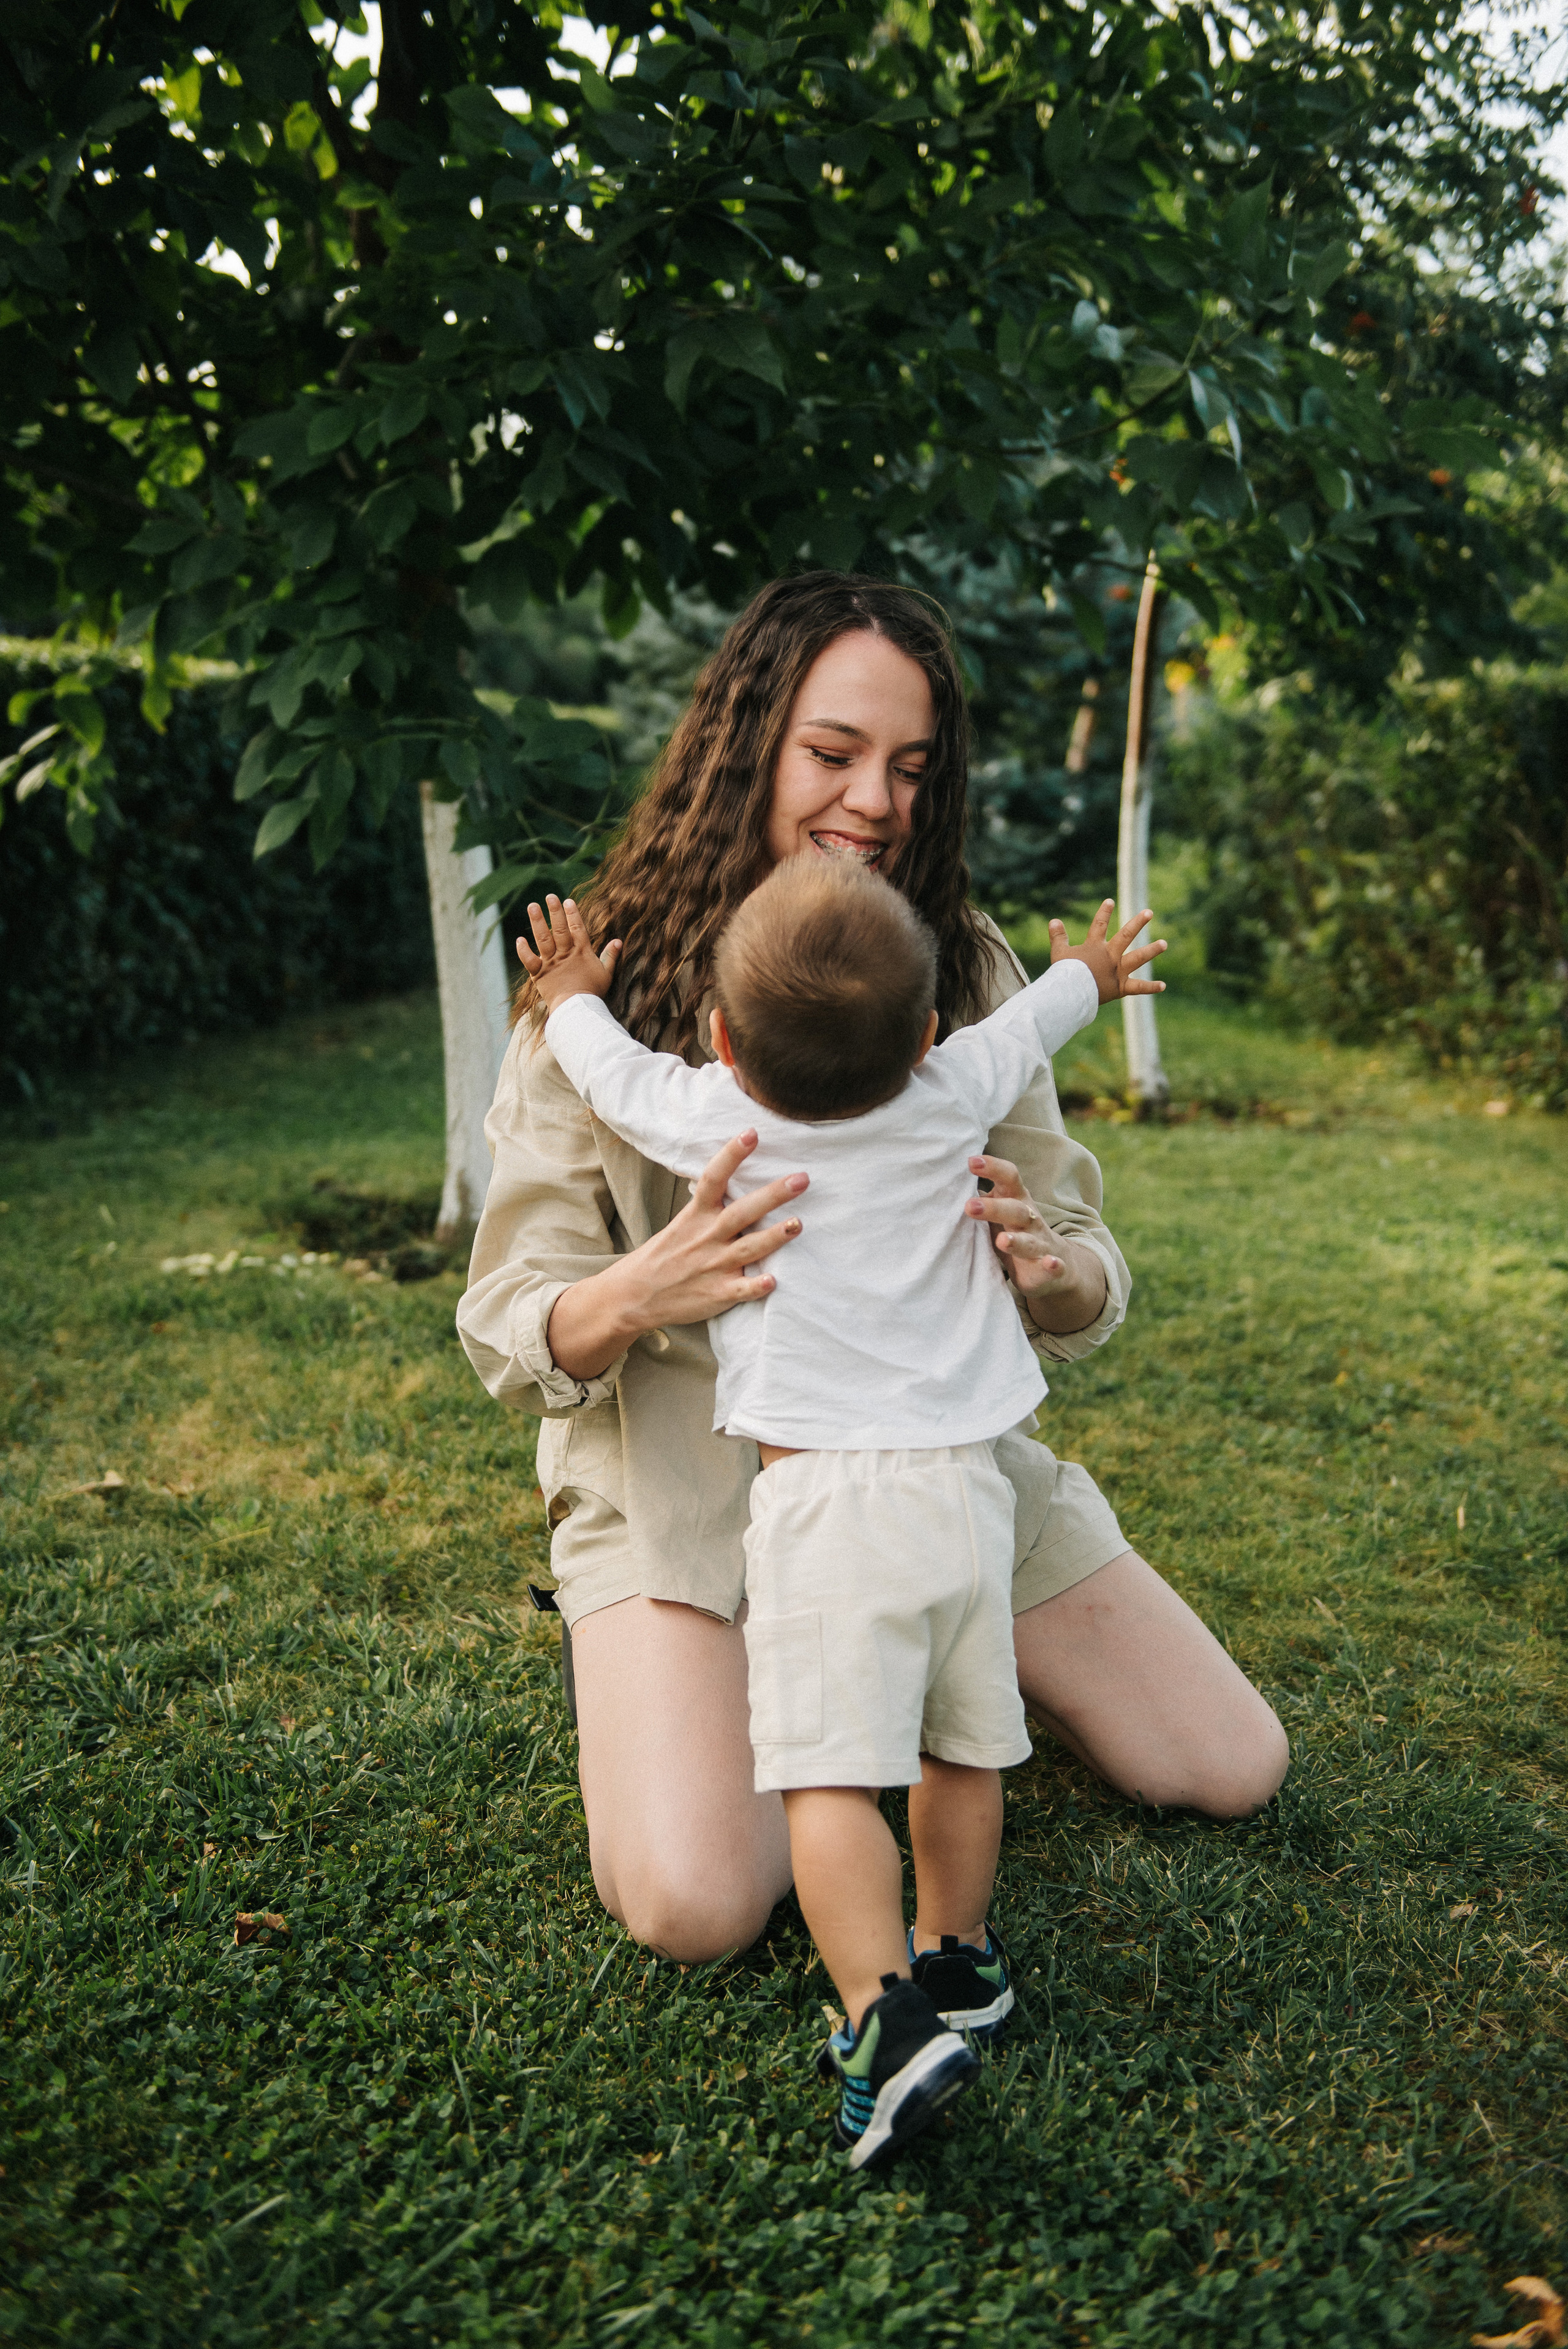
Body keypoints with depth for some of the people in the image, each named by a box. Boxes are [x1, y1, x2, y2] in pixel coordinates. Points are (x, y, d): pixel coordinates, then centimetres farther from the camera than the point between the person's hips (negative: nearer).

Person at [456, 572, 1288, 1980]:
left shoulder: (968, 969, -5)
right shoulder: (603, 994, -13)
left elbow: (1090, 1289, -3)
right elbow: (510, 1335, -12)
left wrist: (1043, 1264, -29)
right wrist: (635, 1296, -36)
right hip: (685, 1491, -3)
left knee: (1234, 1771, 4)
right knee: (696, 1904, -22)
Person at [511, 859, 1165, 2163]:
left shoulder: (708, 1118, -4)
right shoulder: (952, 1099, 3)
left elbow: (609, 1065, 18)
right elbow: (1028, 1019, 26)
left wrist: (574, 996, 40)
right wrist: (1090, 971, 48)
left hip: (827, 1495, -4)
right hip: (969, 1482, 5)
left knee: (830, 1772, -5)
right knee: (969, 1743, 20)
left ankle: (888, 2020, -16)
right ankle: (961, 1956, 37)